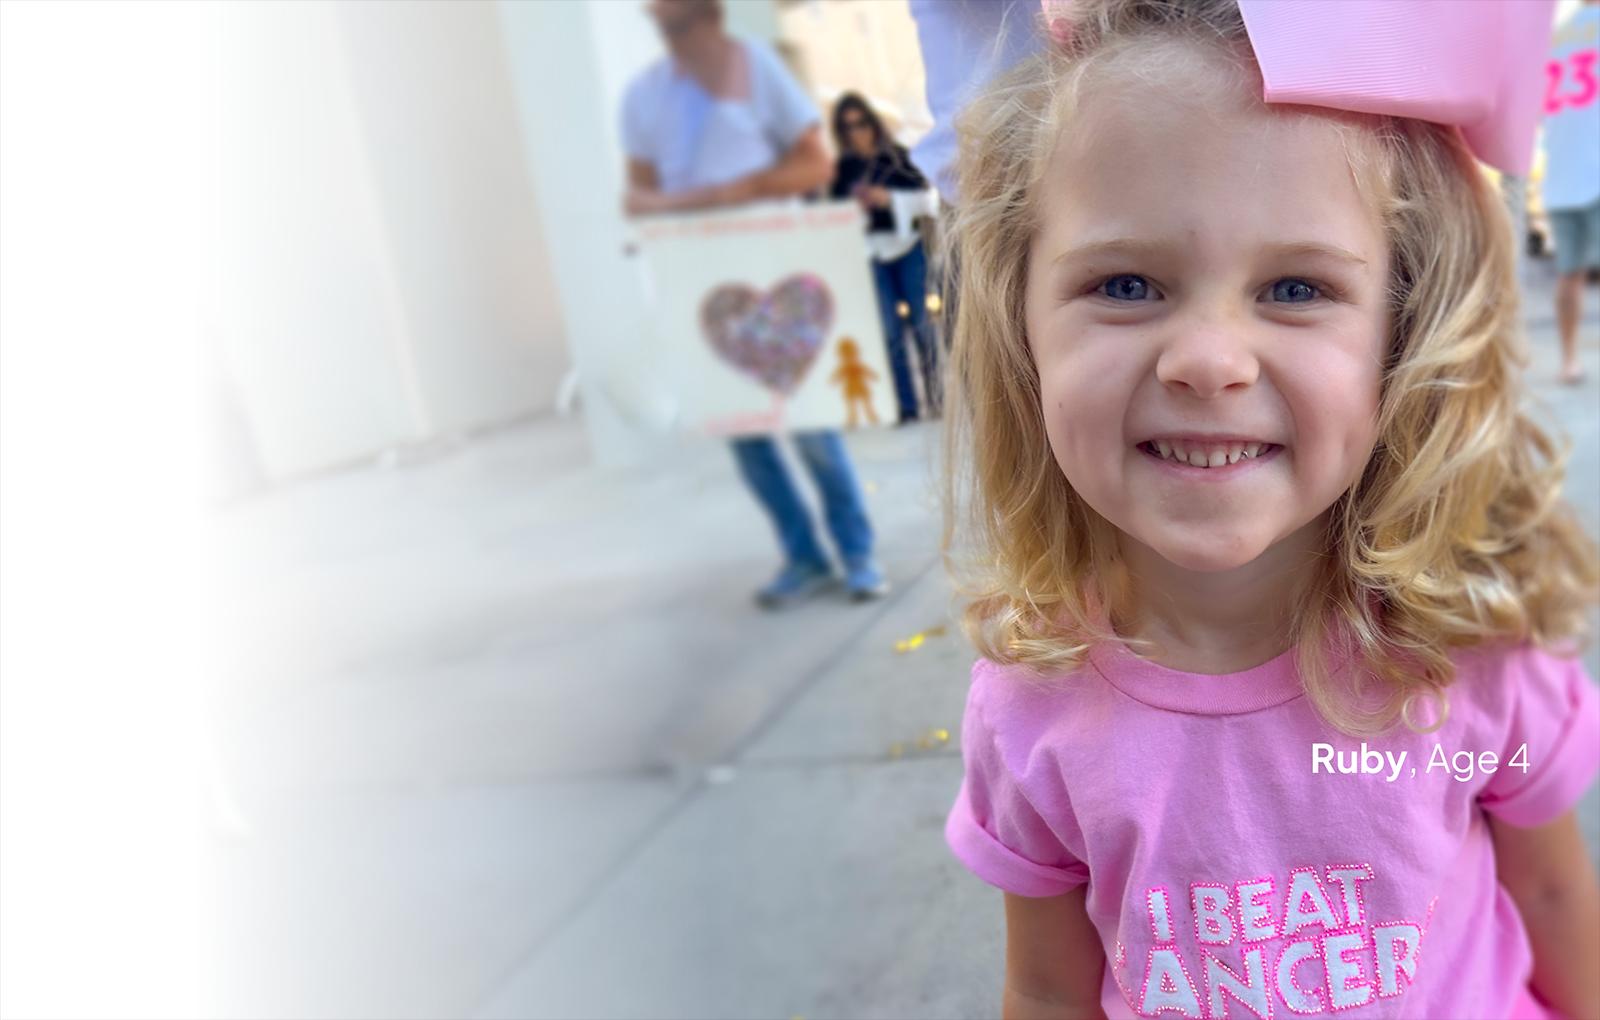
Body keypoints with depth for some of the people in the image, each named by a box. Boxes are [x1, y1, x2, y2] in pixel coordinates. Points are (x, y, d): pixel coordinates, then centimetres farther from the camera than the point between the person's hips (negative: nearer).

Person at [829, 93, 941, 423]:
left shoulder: (896, 156, 5)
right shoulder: (843, 169, 8)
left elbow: (925, 198, 0)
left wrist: (889, 198, -12)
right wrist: (854, 205, -12)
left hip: (907, 248, -1)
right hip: (871, 255, 1)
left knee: (920, 322, 1)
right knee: (890, 331, -2)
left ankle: (935, 396, 12)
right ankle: (906, 407, 1)